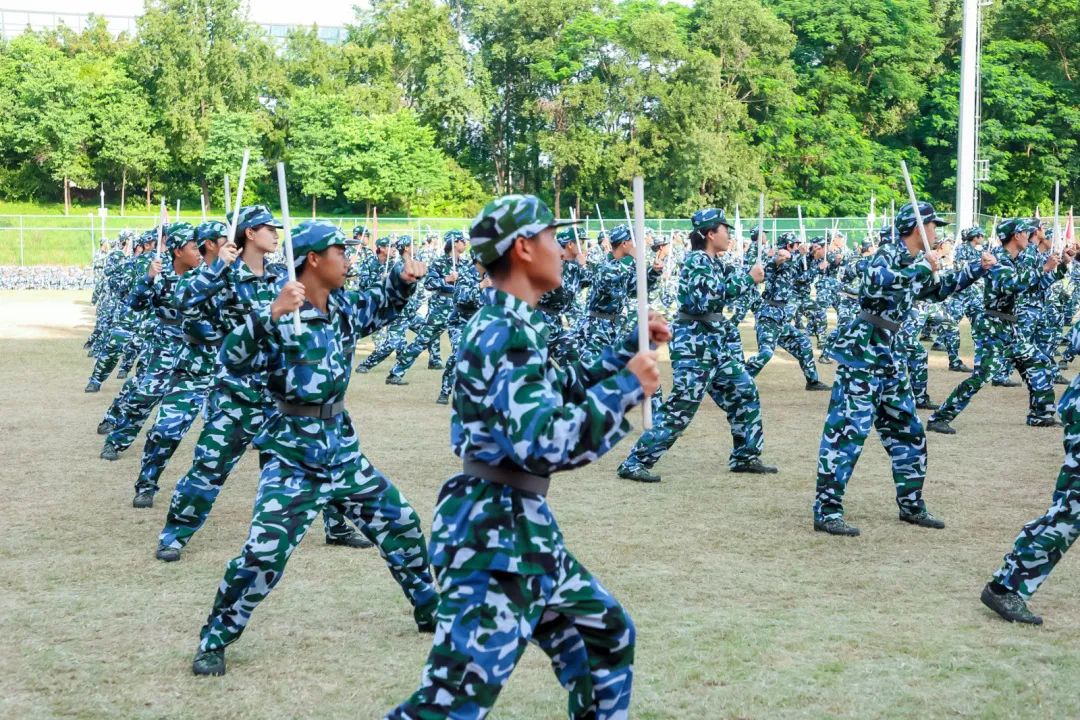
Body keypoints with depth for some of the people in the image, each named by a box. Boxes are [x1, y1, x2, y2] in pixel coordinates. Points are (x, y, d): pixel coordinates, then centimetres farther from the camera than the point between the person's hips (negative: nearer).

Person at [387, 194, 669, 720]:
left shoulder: (512, 326, 13)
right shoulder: (506, 334, -17)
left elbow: (563, 392, 28)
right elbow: (548, 442, -26)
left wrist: (628, 351, 19)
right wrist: (626, 387, -16)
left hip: (525, 527, 11)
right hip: (493, 533, -11)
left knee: (606, 635, 23)